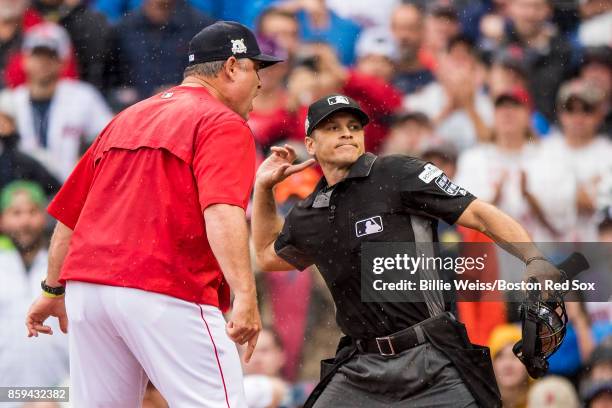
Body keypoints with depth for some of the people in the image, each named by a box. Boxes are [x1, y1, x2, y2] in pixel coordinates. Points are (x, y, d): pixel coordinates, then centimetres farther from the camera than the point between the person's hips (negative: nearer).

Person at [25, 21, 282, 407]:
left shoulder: (126, 119, 23)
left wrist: (53, 290, 35)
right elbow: (221, 211, -19)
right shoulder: (224, 124, 0)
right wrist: (245, 296, -27)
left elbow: (68, 215, 26)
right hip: (166, 294, -8)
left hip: (85, 287, 8)